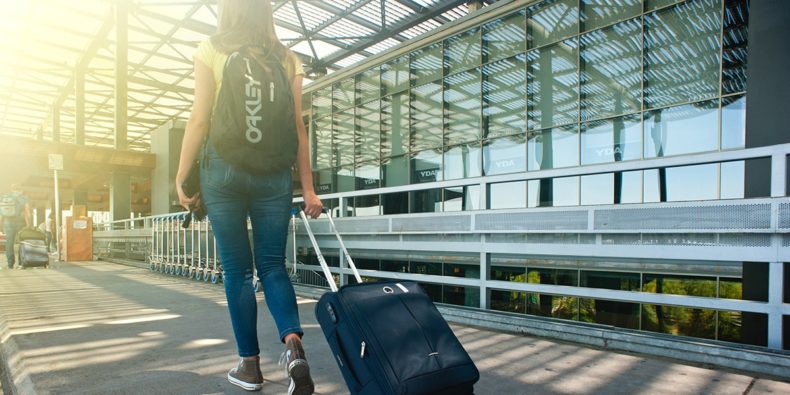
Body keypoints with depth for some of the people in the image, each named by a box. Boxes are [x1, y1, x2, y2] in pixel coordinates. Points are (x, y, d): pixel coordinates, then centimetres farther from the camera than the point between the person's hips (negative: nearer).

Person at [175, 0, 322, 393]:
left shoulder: (211, 50, 5)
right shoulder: (287, 58, 10)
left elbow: (199, 120, -2)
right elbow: (298, 128, 4)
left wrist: (181, 177, 4)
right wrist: (307, 187, 3)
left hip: (223, 168, -1)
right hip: (274, 172, 2)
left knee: (237, 269, 7)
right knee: (273, 265, 8)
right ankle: (293, 343, -12)